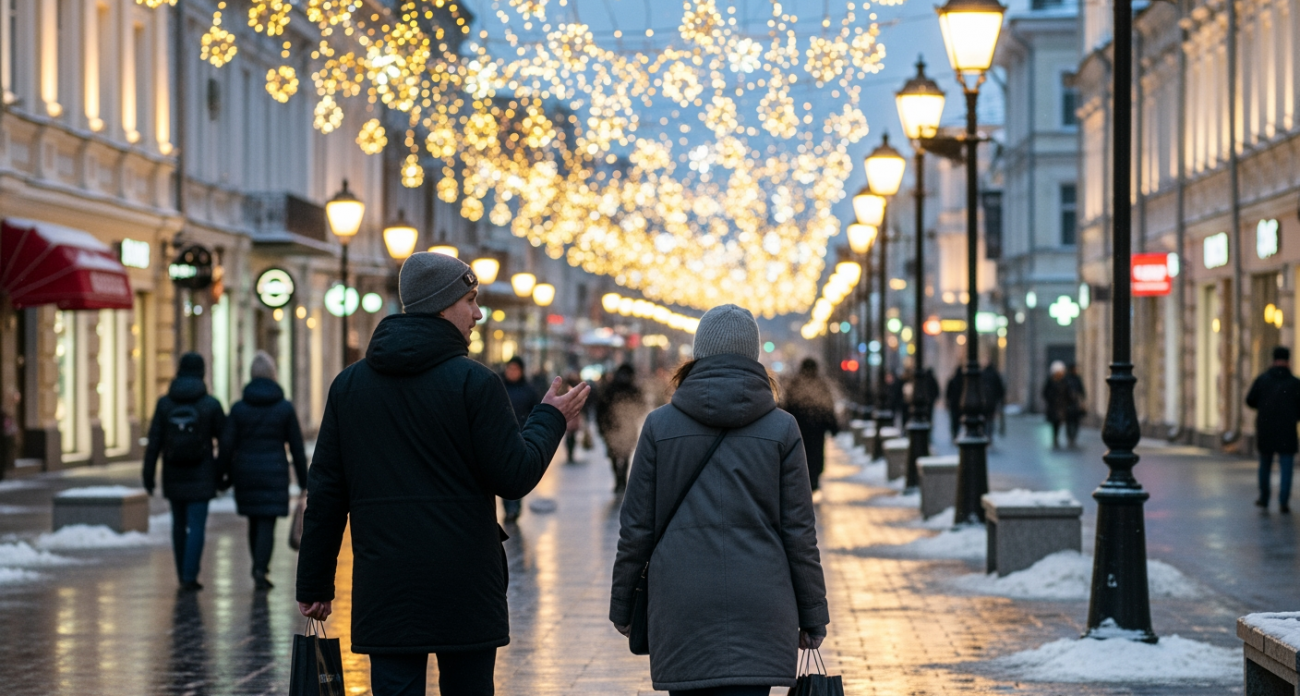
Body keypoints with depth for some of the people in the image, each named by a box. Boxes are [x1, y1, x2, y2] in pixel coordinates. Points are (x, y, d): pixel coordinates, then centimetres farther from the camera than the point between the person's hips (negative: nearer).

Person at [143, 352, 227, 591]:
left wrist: (148, 475, 1)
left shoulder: (164, 404, -3)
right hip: (200, 476, -3)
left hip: (173, 475, 3)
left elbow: (154, 443, -5)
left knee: (179, 523, 17)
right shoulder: (211, 405, -7)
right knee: (196, 526, -2)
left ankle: (183, 575, 26)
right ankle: (190, 577, -12)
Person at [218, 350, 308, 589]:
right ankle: (260, 568, -16)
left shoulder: (238, 408, -2)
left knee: (254, 521, 17)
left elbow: (227, 445, -3)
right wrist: (303, 479, 7)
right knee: (267, 523, -2)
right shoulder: (285, 408, -3)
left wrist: (226, 475, 7)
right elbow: (296, 446, 0)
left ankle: (259, 565, 29)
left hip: (245, 471, 2)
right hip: (274, 472, -2)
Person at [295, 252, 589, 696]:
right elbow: (514, 476, -8)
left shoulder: (349, 385, 7)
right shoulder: (473, 382, -8)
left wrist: (315, 583, 13)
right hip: (465, 586, -3)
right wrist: (550, 419, 9)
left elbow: (325, 492, 8)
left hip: (385, 589, 3)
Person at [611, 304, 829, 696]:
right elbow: (799, 531, 1)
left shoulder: (660, 425, 2)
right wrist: (812, 615, 9)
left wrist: (622, 604, 13)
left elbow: (636, 527, 3)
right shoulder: (781, 429, 1)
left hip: (681, 604, 1)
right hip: (758, 604, -1)